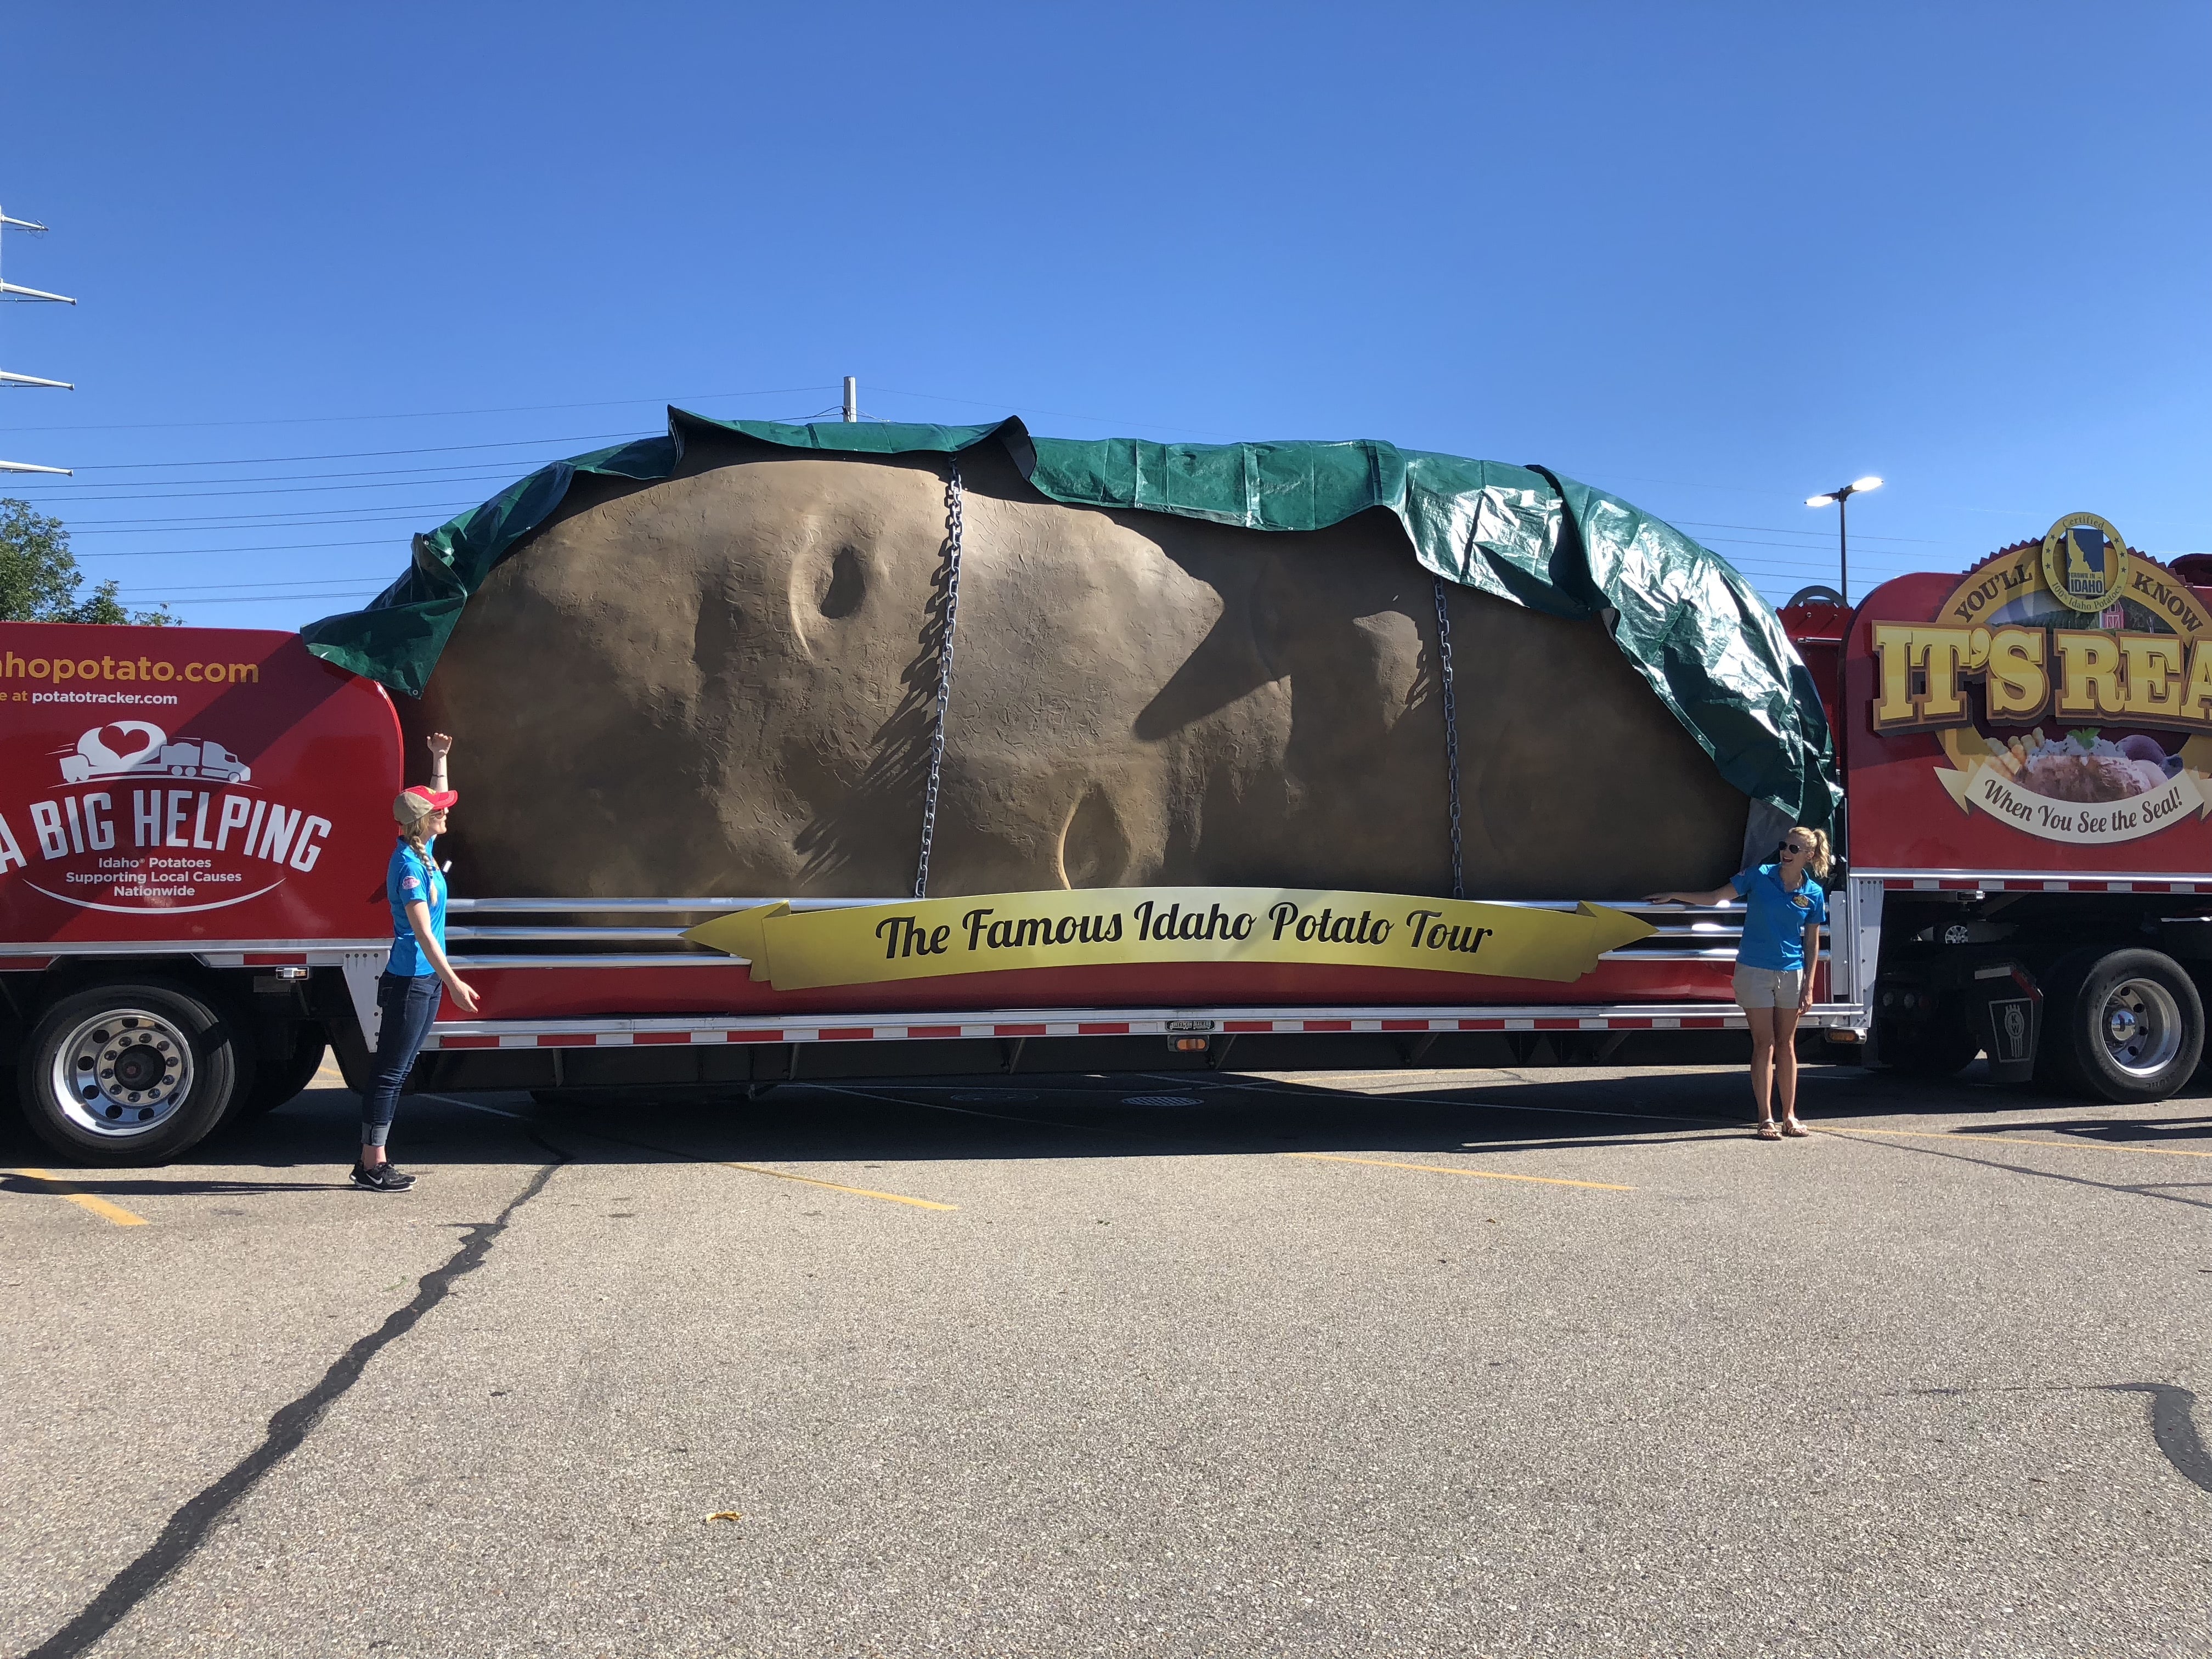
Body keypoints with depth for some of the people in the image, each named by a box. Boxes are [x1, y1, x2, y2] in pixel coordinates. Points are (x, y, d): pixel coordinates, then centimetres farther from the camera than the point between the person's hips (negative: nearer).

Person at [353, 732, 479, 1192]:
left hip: (425, 979, 10)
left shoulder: (422, 850, 8)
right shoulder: (409, 866, -18)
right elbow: (423, 932, -22)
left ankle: (373, 1161, 20)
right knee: (390, 1072, -3)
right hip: (410, 980, -10)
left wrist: (440, 757, 22)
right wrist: (454, 982, -25)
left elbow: (436, 798, 28)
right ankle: (371, 1166, 3)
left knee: (398, 1070, 13)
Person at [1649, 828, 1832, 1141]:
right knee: (1764, 1044, -2)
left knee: (1786, 1045, 9)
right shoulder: (1760, 876, -4)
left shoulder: (1814, 893, 1)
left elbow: (1812, 942, 6)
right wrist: (1674, 897, -4)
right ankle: (1766, 1120, 1)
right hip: (1754, 971, -2)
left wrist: (1808, 986, 2)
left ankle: (1789, 1117, 17)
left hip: (1791, 973, 2)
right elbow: (1715, 897, 2)